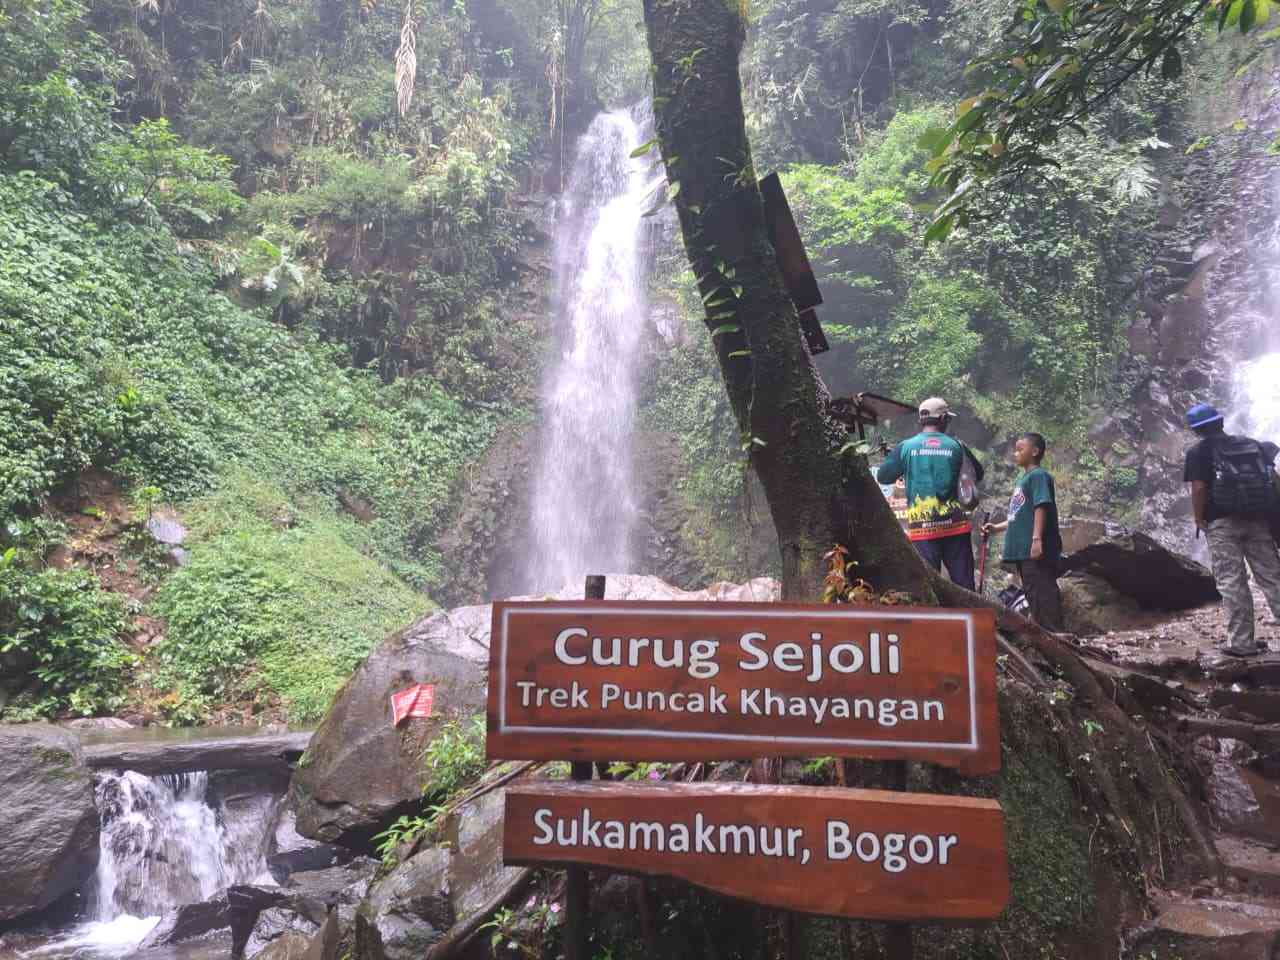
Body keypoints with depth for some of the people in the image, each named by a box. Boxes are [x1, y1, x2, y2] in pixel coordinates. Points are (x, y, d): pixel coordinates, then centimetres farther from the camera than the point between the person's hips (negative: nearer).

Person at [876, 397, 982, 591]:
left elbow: (882, 477, 5)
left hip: (922, 526, 0)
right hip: (954, 524, 0)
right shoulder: (956, 446, 1)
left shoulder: (905, 447, -1)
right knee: (964, 582, 7)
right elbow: (977, 475, 12)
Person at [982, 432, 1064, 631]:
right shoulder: (1022, 479, 20)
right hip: (1023, 550, 10)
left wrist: (1037, 538, -28)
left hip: (1036, 550, -10)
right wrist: (997, 528, 22)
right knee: (1033, 595, 13)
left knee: (1044, 594, -8)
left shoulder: (1039, 475, -8)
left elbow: (1041, 507, -20)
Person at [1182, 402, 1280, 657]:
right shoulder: (1252, 444, 15)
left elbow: (1199, 488, -10)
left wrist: (1199, 521, -3)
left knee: (1232, 582, -2)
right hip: (1258, 519, 4)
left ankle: (1241, 642, -2)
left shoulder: (1199, 451, 0)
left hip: (1222, 521, -4)